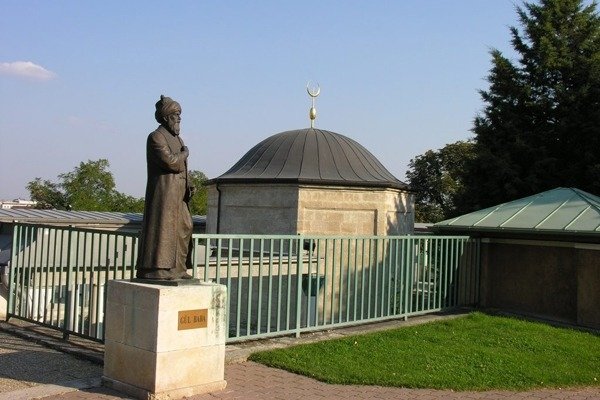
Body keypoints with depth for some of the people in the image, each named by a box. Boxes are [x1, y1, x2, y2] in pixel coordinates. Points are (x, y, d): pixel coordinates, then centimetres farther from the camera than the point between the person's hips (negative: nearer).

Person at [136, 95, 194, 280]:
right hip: (163, 192, -9)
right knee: (161, 228, -8)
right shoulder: (156, 137, -9)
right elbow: (171, 162, -22)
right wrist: (185, 153, -4)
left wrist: (188, 186, 4)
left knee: (183, 229, 9)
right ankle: (153, 269, -4)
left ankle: (176, 269, 16)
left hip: (178, 194, 9)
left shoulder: (177, 138, 19)